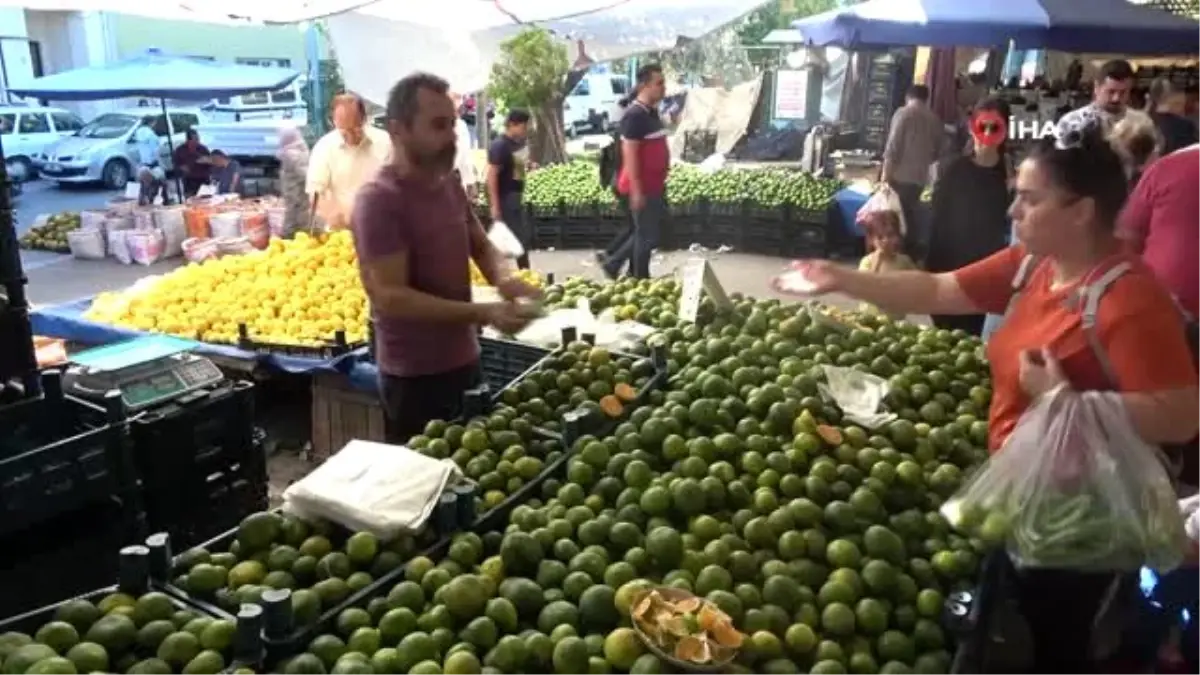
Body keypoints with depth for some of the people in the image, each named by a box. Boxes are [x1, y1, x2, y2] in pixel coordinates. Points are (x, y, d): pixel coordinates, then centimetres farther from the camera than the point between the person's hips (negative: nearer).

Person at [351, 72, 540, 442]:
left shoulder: (449, 183, 5)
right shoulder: (379, 199, -19)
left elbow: (481, 245, 15)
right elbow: (391, 297, -23)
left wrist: (503, 278, -9)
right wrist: (483, 313, -29)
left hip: (464, 359, 8)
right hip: (415, 374, -7)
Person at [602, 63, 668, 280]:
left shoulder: (652, 111, 11)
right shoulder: (635, 115, -18)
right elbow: (629, 154, -21)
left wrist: (661, 181, 20)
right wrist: (636, 190, -23)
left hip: (654, 185, 9)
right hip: (642, 188, -9)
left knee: (648, 233, 17)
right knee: (647, 235, 0)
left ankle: (614, 264, 27)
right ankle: (640, 281, 13)